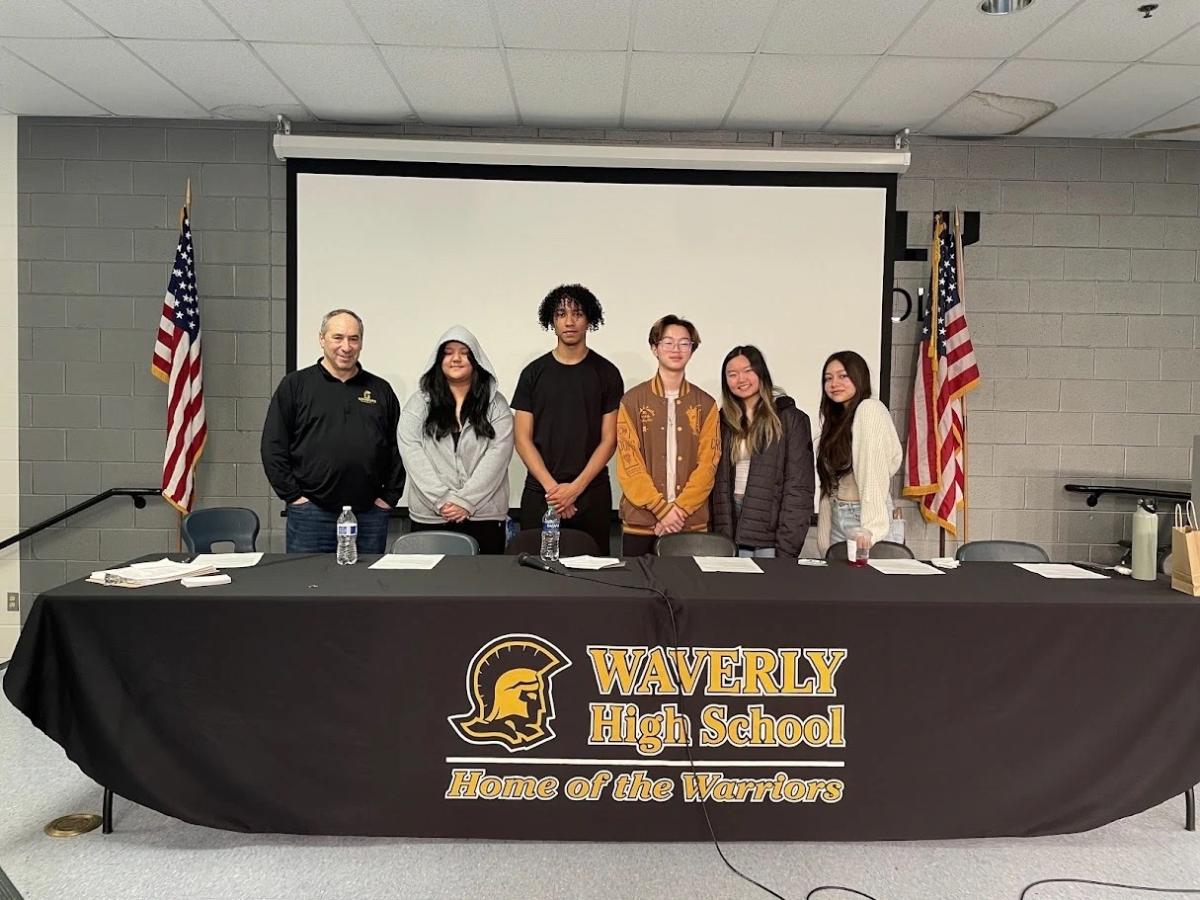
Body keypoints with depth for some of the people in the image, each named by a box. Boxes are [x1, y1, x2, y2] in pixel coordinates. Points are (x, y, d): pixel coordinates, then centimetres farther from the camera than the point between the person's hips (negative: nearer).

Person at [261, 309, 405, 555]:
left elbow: (397, 448, 13)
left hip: (370, 514, 2)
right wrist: (292, 495, -4)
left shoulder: (381, 390, 12)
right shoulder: (295, 385, 4)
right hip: (311, 513, -2)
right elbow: (273, 446, 1)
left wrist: (389, 496, 5)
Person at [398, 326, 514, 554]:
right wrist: (442, 500, -12)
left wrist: (465, 501, -13)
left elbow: (497, 456, -3)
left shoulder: (496, 405, 7)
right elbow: (412, 455, -1)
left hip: (484, 515, 0)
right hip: (430, 516, 1)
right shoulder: (419, 404, 9)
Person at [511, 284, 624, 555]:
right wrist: (551, 486, -10)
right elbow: (522, 438, 1)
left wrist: (575, 487, -11)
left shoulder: (606, 373, 2)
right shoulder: (534, 372, 4)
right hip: (540, 492, 1)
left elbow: (609, 439, -1)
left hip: (592, 493, 0)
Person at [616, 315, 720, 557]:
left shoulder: (705, 405, 7)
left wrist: (680, 509, -11)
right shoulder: (633, 400, 1)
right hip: (640, 521, -1)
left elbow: (707, 464, 1)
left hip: (692, 522, 1)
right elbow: (628, 462, -5)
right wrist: (662, 508, -12)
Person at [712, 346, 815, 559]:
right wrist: (719, 536, -1)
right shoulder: (724, 420, 10)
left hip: (770, 537, -3)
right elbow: (718, 483, 8)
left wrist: (787, 548, -14)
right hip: (731, 534, 3)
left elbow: (799, 488, -7)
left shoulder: (791, 419, -2)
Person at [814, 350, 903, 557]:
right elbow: (829, 481, 9)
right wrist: (824, 539, 6)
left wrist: (870, 529, -24)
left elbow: (874, 474, -19)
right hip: (837, 520, 7)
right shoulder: (837, 419, 13)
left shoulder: (869, 409, -10)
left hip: (862, 517, -7)